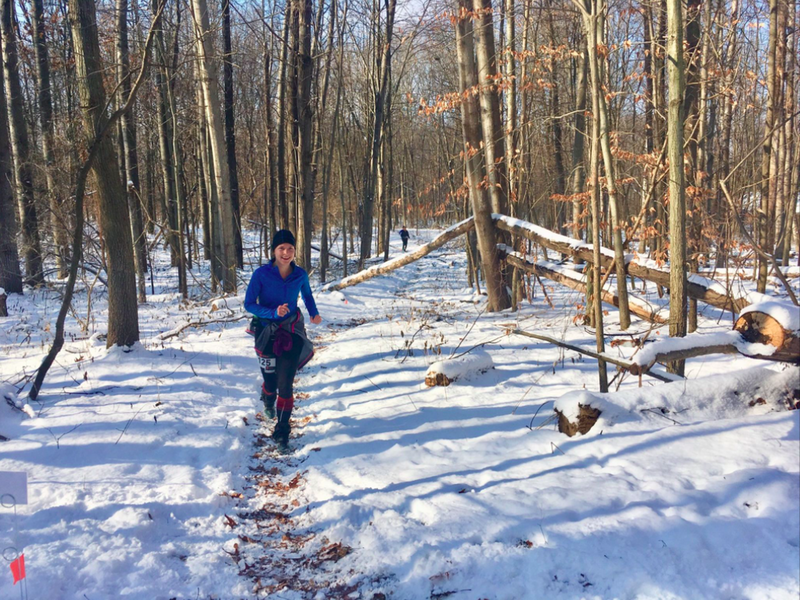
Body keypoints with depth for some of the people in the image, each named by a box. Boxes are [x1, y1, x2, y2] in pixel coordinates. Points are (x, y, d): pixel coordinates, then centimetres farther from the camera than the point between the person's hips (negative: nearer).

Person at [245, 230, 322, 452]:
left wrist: (314, 313, 7)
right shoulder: (262, 274, -13)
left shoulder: (300, 275, -4)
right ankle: (268, 402, 47)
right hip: (267, 333, -1)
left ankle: (282, 432, 7)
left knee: (286, 384, -6)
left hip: (292, 333, 1)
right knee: (270, 381, 9)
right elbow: (249, 304, -12)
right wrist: (273, 313, -25)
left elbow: (307, 294, 18)